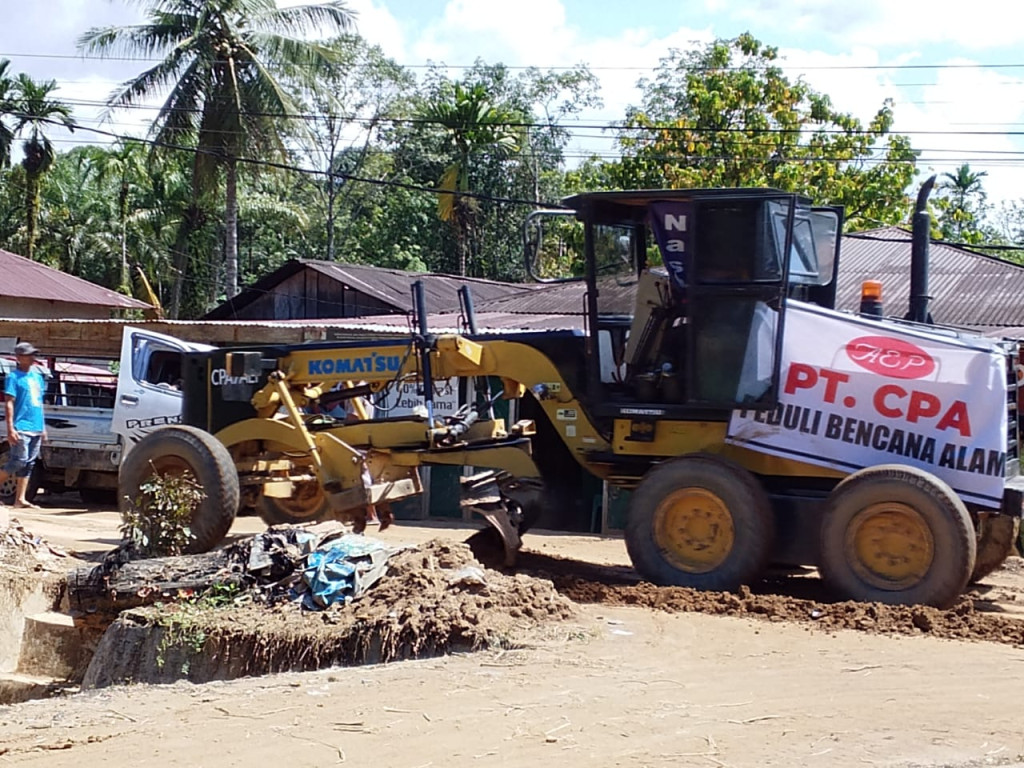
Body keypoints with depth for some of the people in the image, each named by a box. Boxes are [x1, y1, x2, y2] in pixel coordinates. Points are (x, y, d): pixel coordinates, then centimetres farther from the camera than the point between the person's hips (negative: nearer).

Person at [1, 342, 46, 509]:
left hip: (36, 429, 7)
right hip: (21, 428, -7)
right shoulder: (14, 377, -5)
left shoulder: (37, 376, 16)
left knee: (28, 464, 5)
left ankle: (20, 500, 7)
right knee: (19, 461, -13)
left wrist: (43, 427, 19)